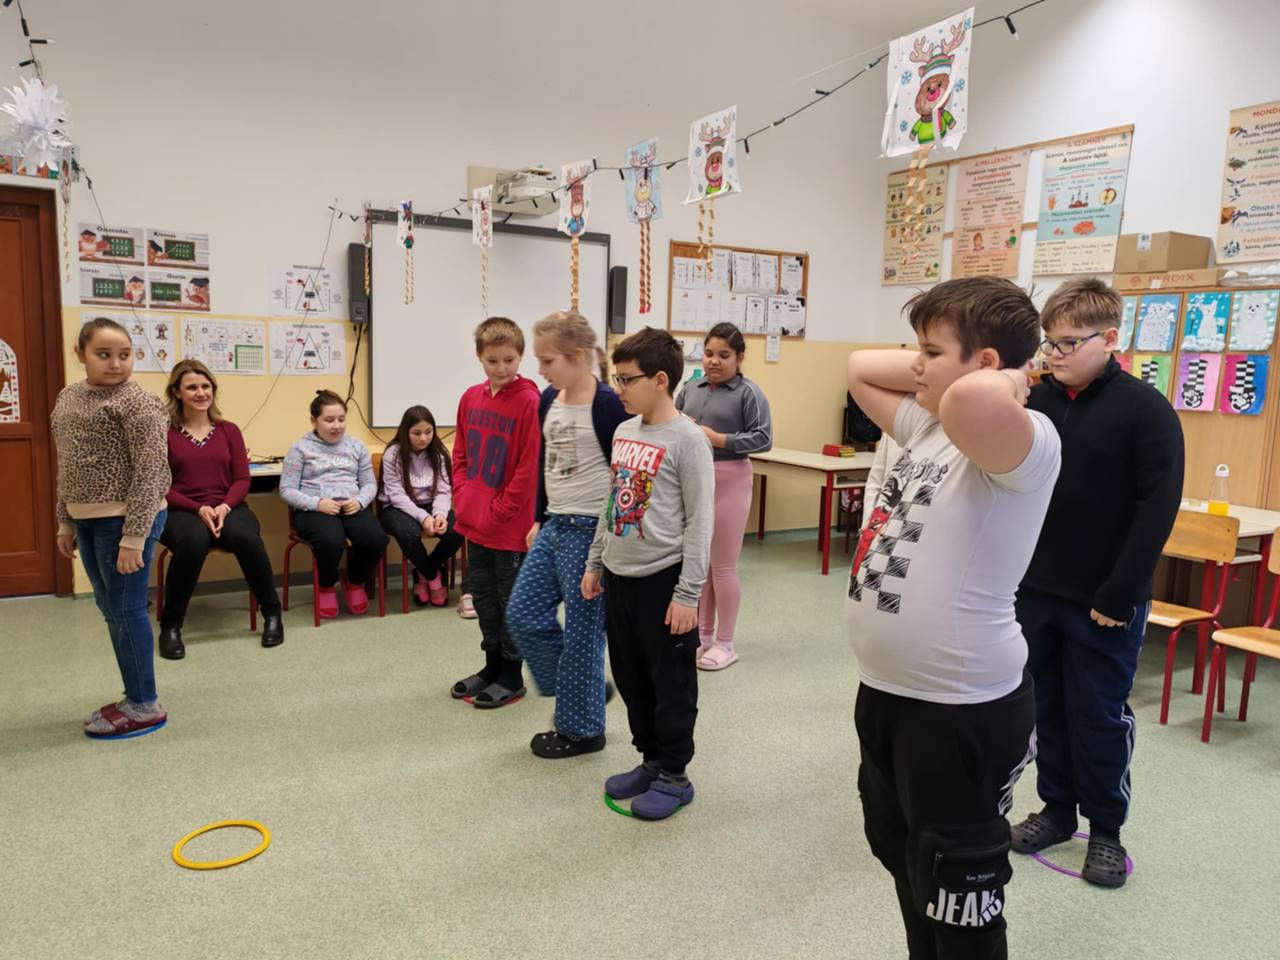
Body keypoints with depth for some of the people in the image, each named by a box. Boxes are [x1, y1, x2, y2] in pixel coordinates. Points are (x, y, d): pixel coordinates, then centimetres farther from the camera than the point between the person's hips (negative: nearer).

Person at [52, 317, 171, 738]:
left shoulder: (138, 402, -13)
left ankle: (146, 705, 12)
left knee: (127, 610, -1)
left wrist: (133, 537, -20)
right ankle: (135, 697, 27)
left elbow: (150, 473, -17)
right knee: (109, 609, 14)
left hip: (125, 519, -8)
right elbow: (66, 468, 18)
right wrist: (66, 521, 16)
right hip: (88, 520, 8)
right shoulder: (68, 398, 11)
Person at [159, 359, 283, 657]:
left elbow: (242, 479, 7)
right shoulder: (164, 432, 1)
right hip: (182, 511, -2)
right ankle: (170, 625, -17)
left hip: (228, 508, 2)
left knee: (247, 537, -32)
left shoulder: (229, 430, 11)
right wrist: (198, 509, -17)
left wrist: (224, 507, -13)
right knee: (193, 540, -37)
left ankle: (272, 613, -11)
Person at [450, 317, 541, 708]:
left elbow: (529, 468, -16)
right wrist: (463, 497, 2)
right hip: (474, 522, 7)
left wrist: (498, 511, -14)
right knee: (482, 595, 18)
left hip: (510, 525, -7)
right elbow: (460, 454, 14)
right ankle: (493, 664, 34)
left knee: (511, 600, 7)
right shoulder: (471, 398, 6)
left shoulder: (529, 402, -15)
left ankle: (512, 676, 21)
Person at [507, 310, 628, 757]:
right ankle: (583, 691, 28)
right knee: (523, 615, 10)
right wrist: (538, 519, 19)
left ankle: (581, 728, 20)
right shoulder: (548, 400, 9)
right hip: (554, 526, 8)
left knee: (582, 631, 2)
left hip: (591, 530, -8)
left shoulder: (606, 404, -14)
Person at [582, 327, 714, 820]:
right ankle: (650, 760, 33)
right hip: (619, 576, 7)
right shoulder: (623, 432, 9)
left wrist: (688, 594, -16)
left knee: (671, 684, 6)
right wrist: (595, 563, 16)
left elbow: (701, 522, -15)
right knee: (630, 678, 16)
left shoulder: (687, 440, -14)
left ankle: (674, 775, 22)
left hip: (663, 578, -7)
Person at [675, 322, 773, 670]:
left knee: (723, 565, 3)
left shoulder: (749, 392, -7)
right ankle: (702, 634, 30)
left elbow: (763, 439, -12)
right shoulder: (691, 389, 7)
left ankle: (724, 643, 17)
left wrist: (718, 439, -18)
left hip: (729, 480, -5)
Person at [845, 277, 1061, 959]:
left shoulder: (1025, 442, -20)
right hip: (884, 692, 9)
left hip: (961, 710, -9)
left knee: (957, 903, 10)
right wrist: (935, 367, 5)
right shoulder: (926, 425, 7)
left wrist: (1008, 379, -22)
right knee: (902, 861, 28)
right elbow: (860, 367, 19)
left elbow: (974, 401, -44)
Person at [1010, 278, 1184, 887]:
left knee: (1099, 715, 8)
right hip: (1034, 590, 4)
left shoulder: (1145, 410, -10)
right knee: (1046, 705, 15)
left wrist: (1120, 596, -16)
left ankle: (1105, 828, 27)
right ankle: (1057, 808, 33)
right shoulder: (1035, 401, 2)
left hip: (1104, 601, -4)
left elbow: (1158, 509, -13)